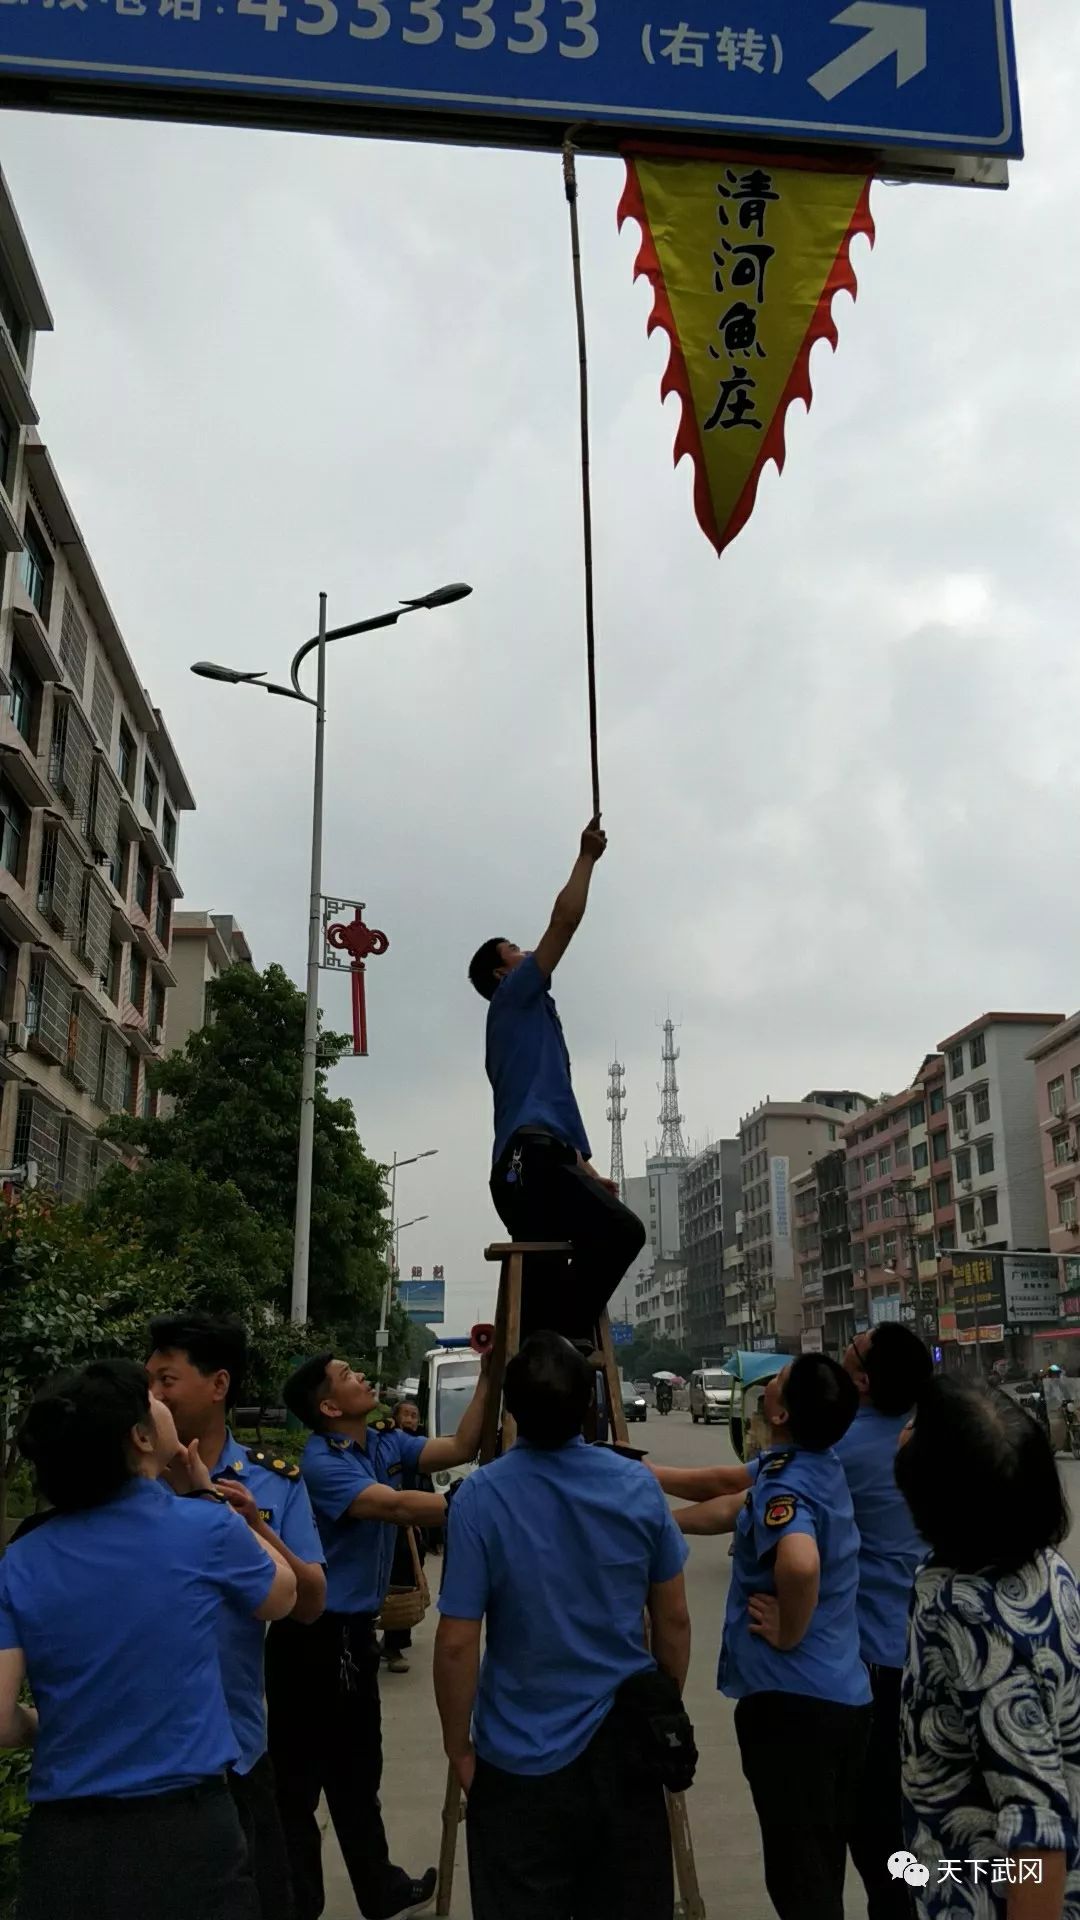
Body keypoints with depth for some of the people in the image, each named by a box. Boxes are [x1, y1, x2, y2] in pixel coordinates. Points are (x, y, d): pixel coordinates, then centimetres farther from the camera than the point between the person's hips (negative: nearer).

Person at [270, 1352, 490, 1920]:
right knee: (300, 1778, 3)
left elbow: (459, 1448, -4)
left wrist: (488, 1375, -12)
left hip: (354, 1628, 9)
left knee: (356, 1771, 23)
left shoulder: (385, 1443, 3)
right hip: (315, 1635, -9)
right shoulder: (322, 1462, -23)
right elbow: (396, 1507, -33)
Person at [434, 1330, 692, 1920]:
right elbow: (673, 1620, 2)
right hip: (624, 1744, 3)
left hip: (523, 1760, -3)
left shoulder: (481, 1497, -18)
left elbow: (457, 1643, -15)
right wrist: (669, 1710, 17)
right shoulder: (639, 1487, -8)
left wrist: (458, 1746, -1)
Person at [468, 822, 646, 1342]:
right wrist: (587, 856, 15)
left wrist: (587, 1172, 23)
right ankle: (562, 1340, -25)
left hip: (529, 1164, 10)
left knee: (544, 1290, 3)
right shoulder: (512, 999, 10)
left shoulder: (529, 1019, 35)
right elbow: (564, 920, 3)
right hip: (530, 1159, -10)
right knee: (621, 1231, -23)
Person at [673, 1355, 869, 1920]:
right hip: (843, 1695, 9)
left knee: (798, 1873, 2)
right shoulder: (819, 1466, 7)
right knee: (821, 1867, 21)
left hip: (791, 1699, -9)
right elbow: (734, 1509, 22)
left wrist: (787, 1632, -24)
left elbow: (800, 1562, -42)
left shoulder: (782, 1486, -21)